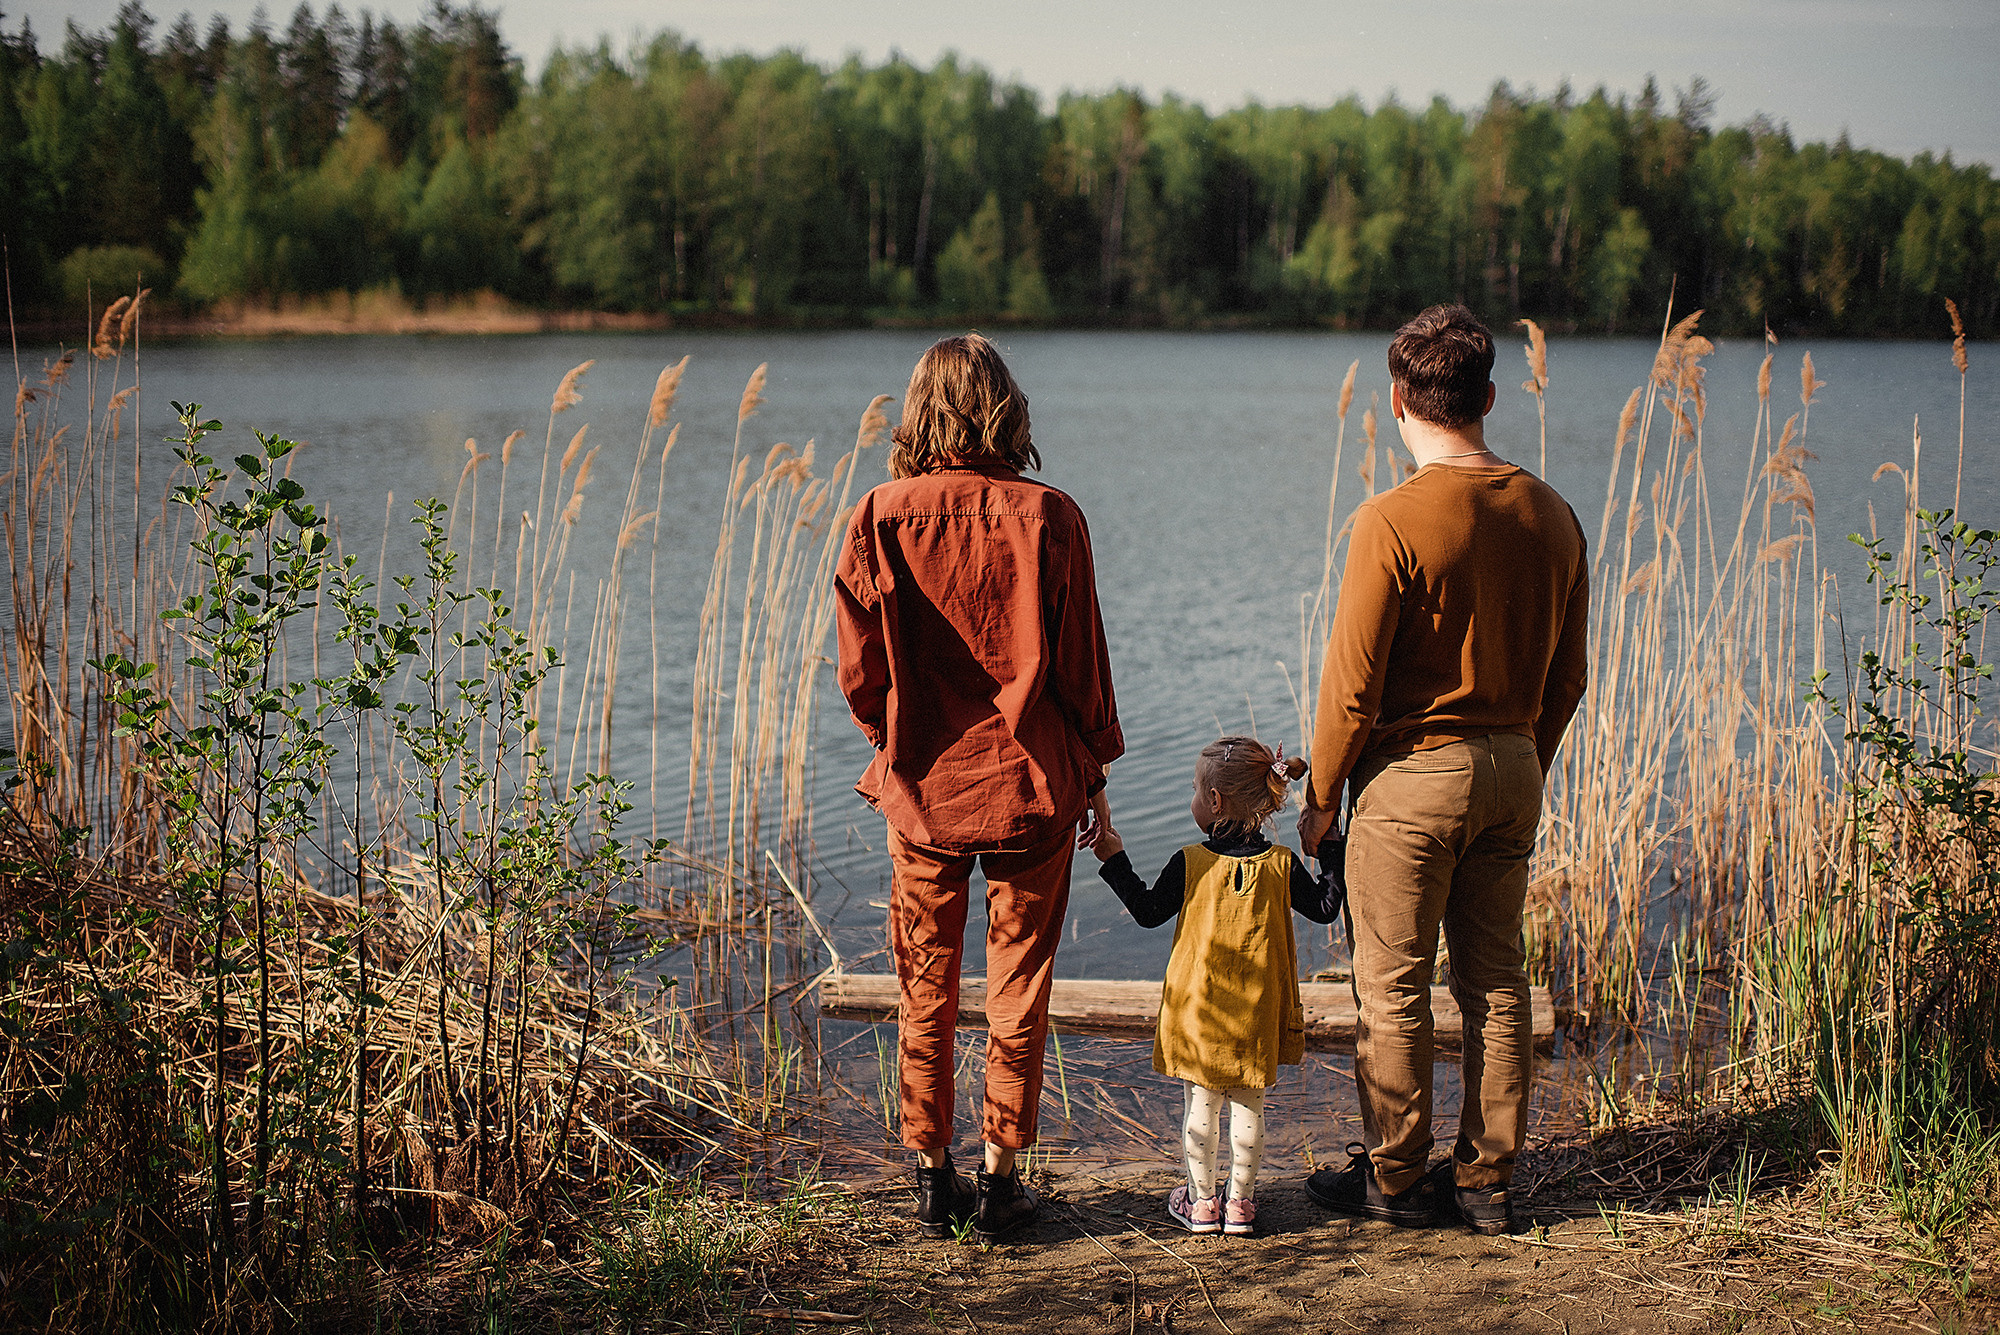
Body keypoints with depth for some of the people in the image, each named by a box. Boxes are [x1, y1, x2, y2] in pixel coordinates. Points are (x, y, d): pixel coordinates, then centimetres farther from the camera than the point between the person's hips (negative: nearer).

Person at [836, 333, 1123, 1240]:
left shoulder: (881, 518, -7)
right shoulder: (1047, 518, -9)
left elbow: (860, 671, -3)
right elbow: (1081, 663, -4)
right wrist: (1095, 771, 9)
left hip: (922, 789, 1)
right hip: (1033, 788, -1)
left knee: (926, 992, 12)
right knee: (1018, 987, 9)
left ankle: (933, 1180, 18)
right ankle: (1000, 1180, 14)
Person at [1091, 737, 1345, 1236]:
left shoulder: (1190, 864, -10)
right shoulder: (1281, 865, -4)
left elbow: (1148, 910, -2)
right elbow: (1325, 908, 6)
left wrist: (1115, 860, 4)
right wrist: (1331, 853, 14)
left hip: (1199, 1010, -2)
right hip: (1256, 1016, 2)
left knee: (1200, 1103, 9)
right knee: (1248, 1106, 11)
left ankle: (1202, 1202, 15)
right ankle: (1240, 1203, 16)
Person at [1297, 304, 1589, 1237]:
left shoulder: (1394, 521, -17)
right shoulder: (1551, 515, 2)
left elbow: (1352, 685, -14)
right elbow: (1566, 676, 9)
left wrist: (1320, 798, -3)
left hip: (1411, 773, -6)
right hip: (1511, 768, 6)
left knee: (1394, 991, 6)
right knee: (1496, 984, 13)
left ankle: (1396, 1178, 16)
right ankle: (1488, 1183, 20)